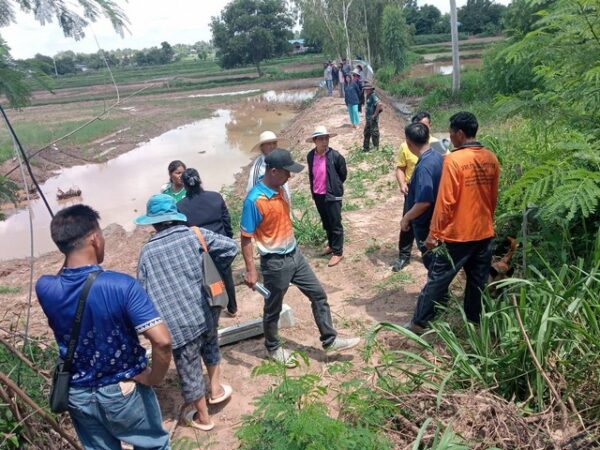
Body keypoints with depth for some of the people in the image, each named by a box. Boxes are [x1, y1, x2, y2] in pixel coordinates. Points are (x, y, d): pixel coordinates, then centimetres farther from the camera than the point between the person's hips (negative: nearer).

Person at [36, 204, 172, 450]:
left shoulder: (45, 288, -15)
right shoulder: (121, 285, -28)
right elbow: (162, 340, -33)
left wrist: (69, 254, 1)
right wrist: (154, 377, -18)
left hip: (77, 395, 4)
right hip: (123, 391, -4)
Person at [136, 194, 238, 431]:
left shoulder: (147, 251, -5)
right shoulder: (195, 234, -3)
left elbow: (144, 292, -2)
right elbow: (230, 247, -6)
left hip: (178, 323, -3)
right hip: (206, 312, 3)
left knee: (189, 371, 15)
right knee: (210, 344, 34)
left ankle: (203, 418, 33)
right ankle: (216, 389, 42)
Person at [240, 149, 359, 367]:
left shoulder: (279, 189, 0)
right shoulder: (254, 200, -24)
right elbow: (246, 238, -19)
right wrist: (251, 271, -19)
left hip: (294, 254, 8)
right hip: (275, 262, -8)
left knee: (318, 295, 12)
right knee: (273, 309, 12)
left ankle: (330, 340, 26)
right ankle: (273, 348, 35)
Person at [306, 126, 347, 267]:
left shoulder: (335, 156, -16)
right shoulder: (310, 156, -2)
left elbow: (343, 174, -3)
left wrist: (334, 186, 7)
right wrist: (314, 190, 15)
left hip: (332, 195, -5)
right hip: (317, 195, 5)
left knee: (335, 224, 4)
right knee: (326, 223, 20)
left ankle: (338, 252, 15)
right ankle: (331, 245, 38)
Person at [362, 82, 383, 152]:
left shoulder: (373, 96, -18)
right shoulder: (368, 96, 10)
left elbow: (379, 104, -31)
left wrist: (375, 114, -23)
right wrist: (366, 117, 16)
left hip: (373, 119, -10)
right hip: (368, 118, 10)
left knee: (374, 134, 1)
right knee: (366, 133, 16)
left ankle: (376, 148, 11)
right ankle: (366, 148, 26)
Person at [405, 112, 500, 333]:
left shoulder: (454, 160, -17)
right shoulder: (491, 159, 3)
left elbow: (445, 202, -18)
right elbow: (493, 197, 12)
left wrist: (434, 234, -11)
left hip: (457, 234, -6)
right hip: (484, 232, 6)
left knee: (437, 279, 4)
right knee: (478, 281, 16)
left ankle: (419, 323, 15)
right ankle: (476, 322, 28)